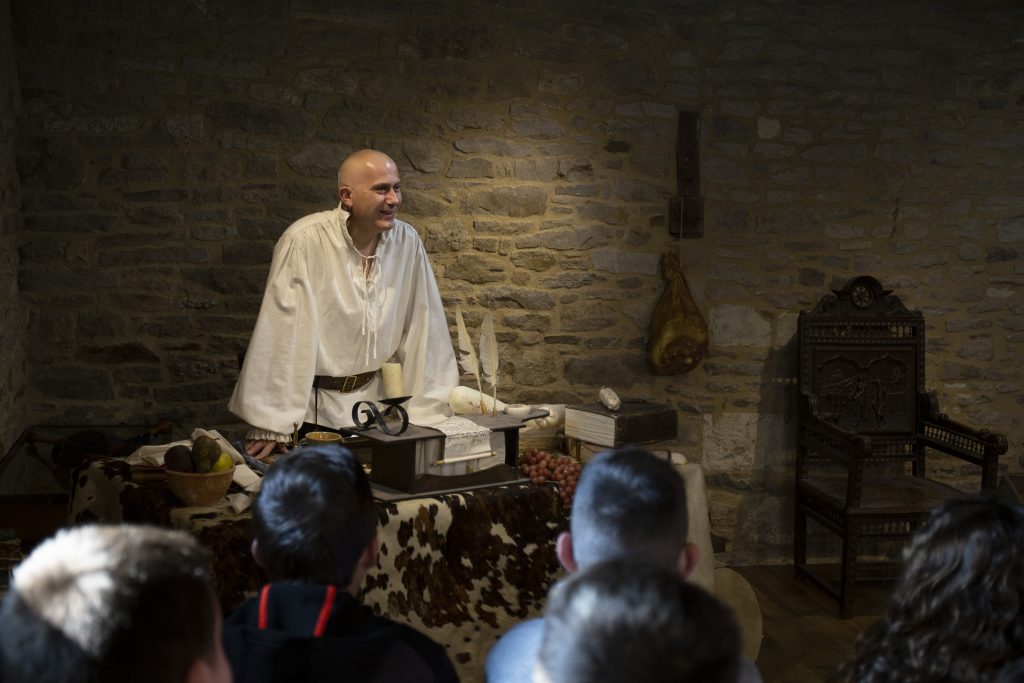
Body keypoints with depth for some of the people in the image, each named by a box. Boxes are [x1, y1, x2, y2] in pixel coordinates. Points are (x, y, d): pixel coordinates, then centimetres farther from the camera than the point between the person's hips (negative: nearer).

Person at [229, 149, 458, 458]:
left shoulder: (407, 241, -2)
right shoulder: (305, 241, -17)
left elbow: (423, 328, 3)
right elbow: (282, 334, -17)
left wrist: (431, 410, 1)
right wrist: (271, 426, -17)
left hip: (374, 399, 4)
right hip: (313, 407, -4)